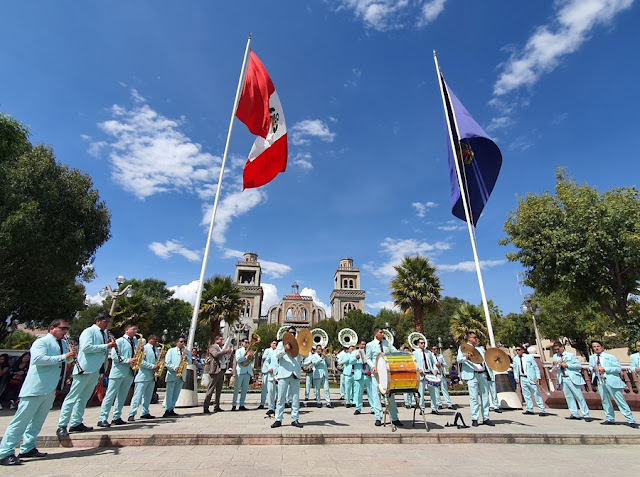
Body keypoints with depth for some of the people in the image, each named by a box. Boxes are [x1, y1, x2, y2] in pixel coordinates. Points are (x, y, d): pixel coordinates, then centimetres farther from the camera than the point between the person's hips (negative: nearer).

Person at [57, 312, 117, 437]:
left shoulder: (104, 334, 16)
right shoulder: (89, 331, -8)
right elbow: (86, 347, -21)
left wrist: (110, 345, 2)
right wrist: (106, 346, -19)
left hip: (97, 370, 8)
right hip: (85, 369, -8)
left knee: (84, 398, 13)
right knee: (73, 397, -2)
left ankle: (76, 423, 20)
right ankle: (62, 426, 4)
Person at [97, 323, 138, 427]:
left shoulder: (135, 341, 13)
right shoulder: (119, 341, -6)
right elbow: (114, 356, -13)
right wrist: (127, 361, -20)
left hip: (129, 372, 6)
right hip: (118, 371, -6)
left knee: (122, 396, 10)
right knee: (110, 395, -2)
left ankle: (117, 417, 17)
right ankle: (102, 419, 3)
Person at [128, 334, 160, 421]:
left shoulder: (156, 349, 15)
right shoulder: (144, 348, -8)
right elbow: (141, 361, -17)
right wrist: (152, 366, -20)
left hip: (152, 376, 8)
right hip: (143, 375, -8)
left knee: (148, 396, 12)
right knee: (138, 395, -6)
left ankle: (145, 413, 19)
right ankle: (131, 415, -3)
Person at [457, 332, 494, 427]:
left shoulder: (480, 348, 22)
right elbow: (458, 360, -9)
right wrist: (466, 357, -28)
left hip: (482, 374, 5)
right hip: (472, 375, -5)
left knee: (485, 397, 7)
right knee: (474, 397, -5)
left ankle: (486, 418, 16)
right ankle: (474, 419, 3)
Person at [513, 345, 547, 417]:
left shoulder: (529, 357, -2)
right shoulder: (515, 359, 8)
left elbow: (536, 367, 0)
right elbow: (515, 369, 14)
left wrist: (538, 377, -8)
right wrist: (516, 377, 2)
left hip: (531, 378, -4)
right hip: (522, 378, 4)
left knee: (536, 394, -2)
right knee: (526, 395, 8)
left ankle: (542, 410, 5)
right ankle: (529, 409, 18)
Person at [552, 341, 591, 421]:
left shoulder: (571, 355, 1)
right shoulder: (555, 356, 14)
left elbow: (579, 365, -5)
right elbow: (555, 368, 19)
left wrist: (567, 365, -13)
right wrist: (554, 365, -3)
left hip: (572, 378, -5)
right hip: (562, 379, 5)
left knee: (579, 396, -3)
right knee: (568, 397, 5)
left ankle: (586, 415, 3)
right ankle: (574, 414, 11)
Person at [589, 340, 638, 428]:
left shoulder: (610, 357, -3)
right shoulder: (591, 357, 10)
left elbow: (619, 368, -7)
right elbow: (590, 367, 21)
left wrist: (605, 369, -17)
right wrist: (593, 368, -3)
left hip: (611, 381, -4)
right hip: (600, 382, 4)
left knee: (620, 401, 0)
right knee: (605, 401, 10)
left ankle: (631, 420, 10)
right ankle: (610, 419, 22)